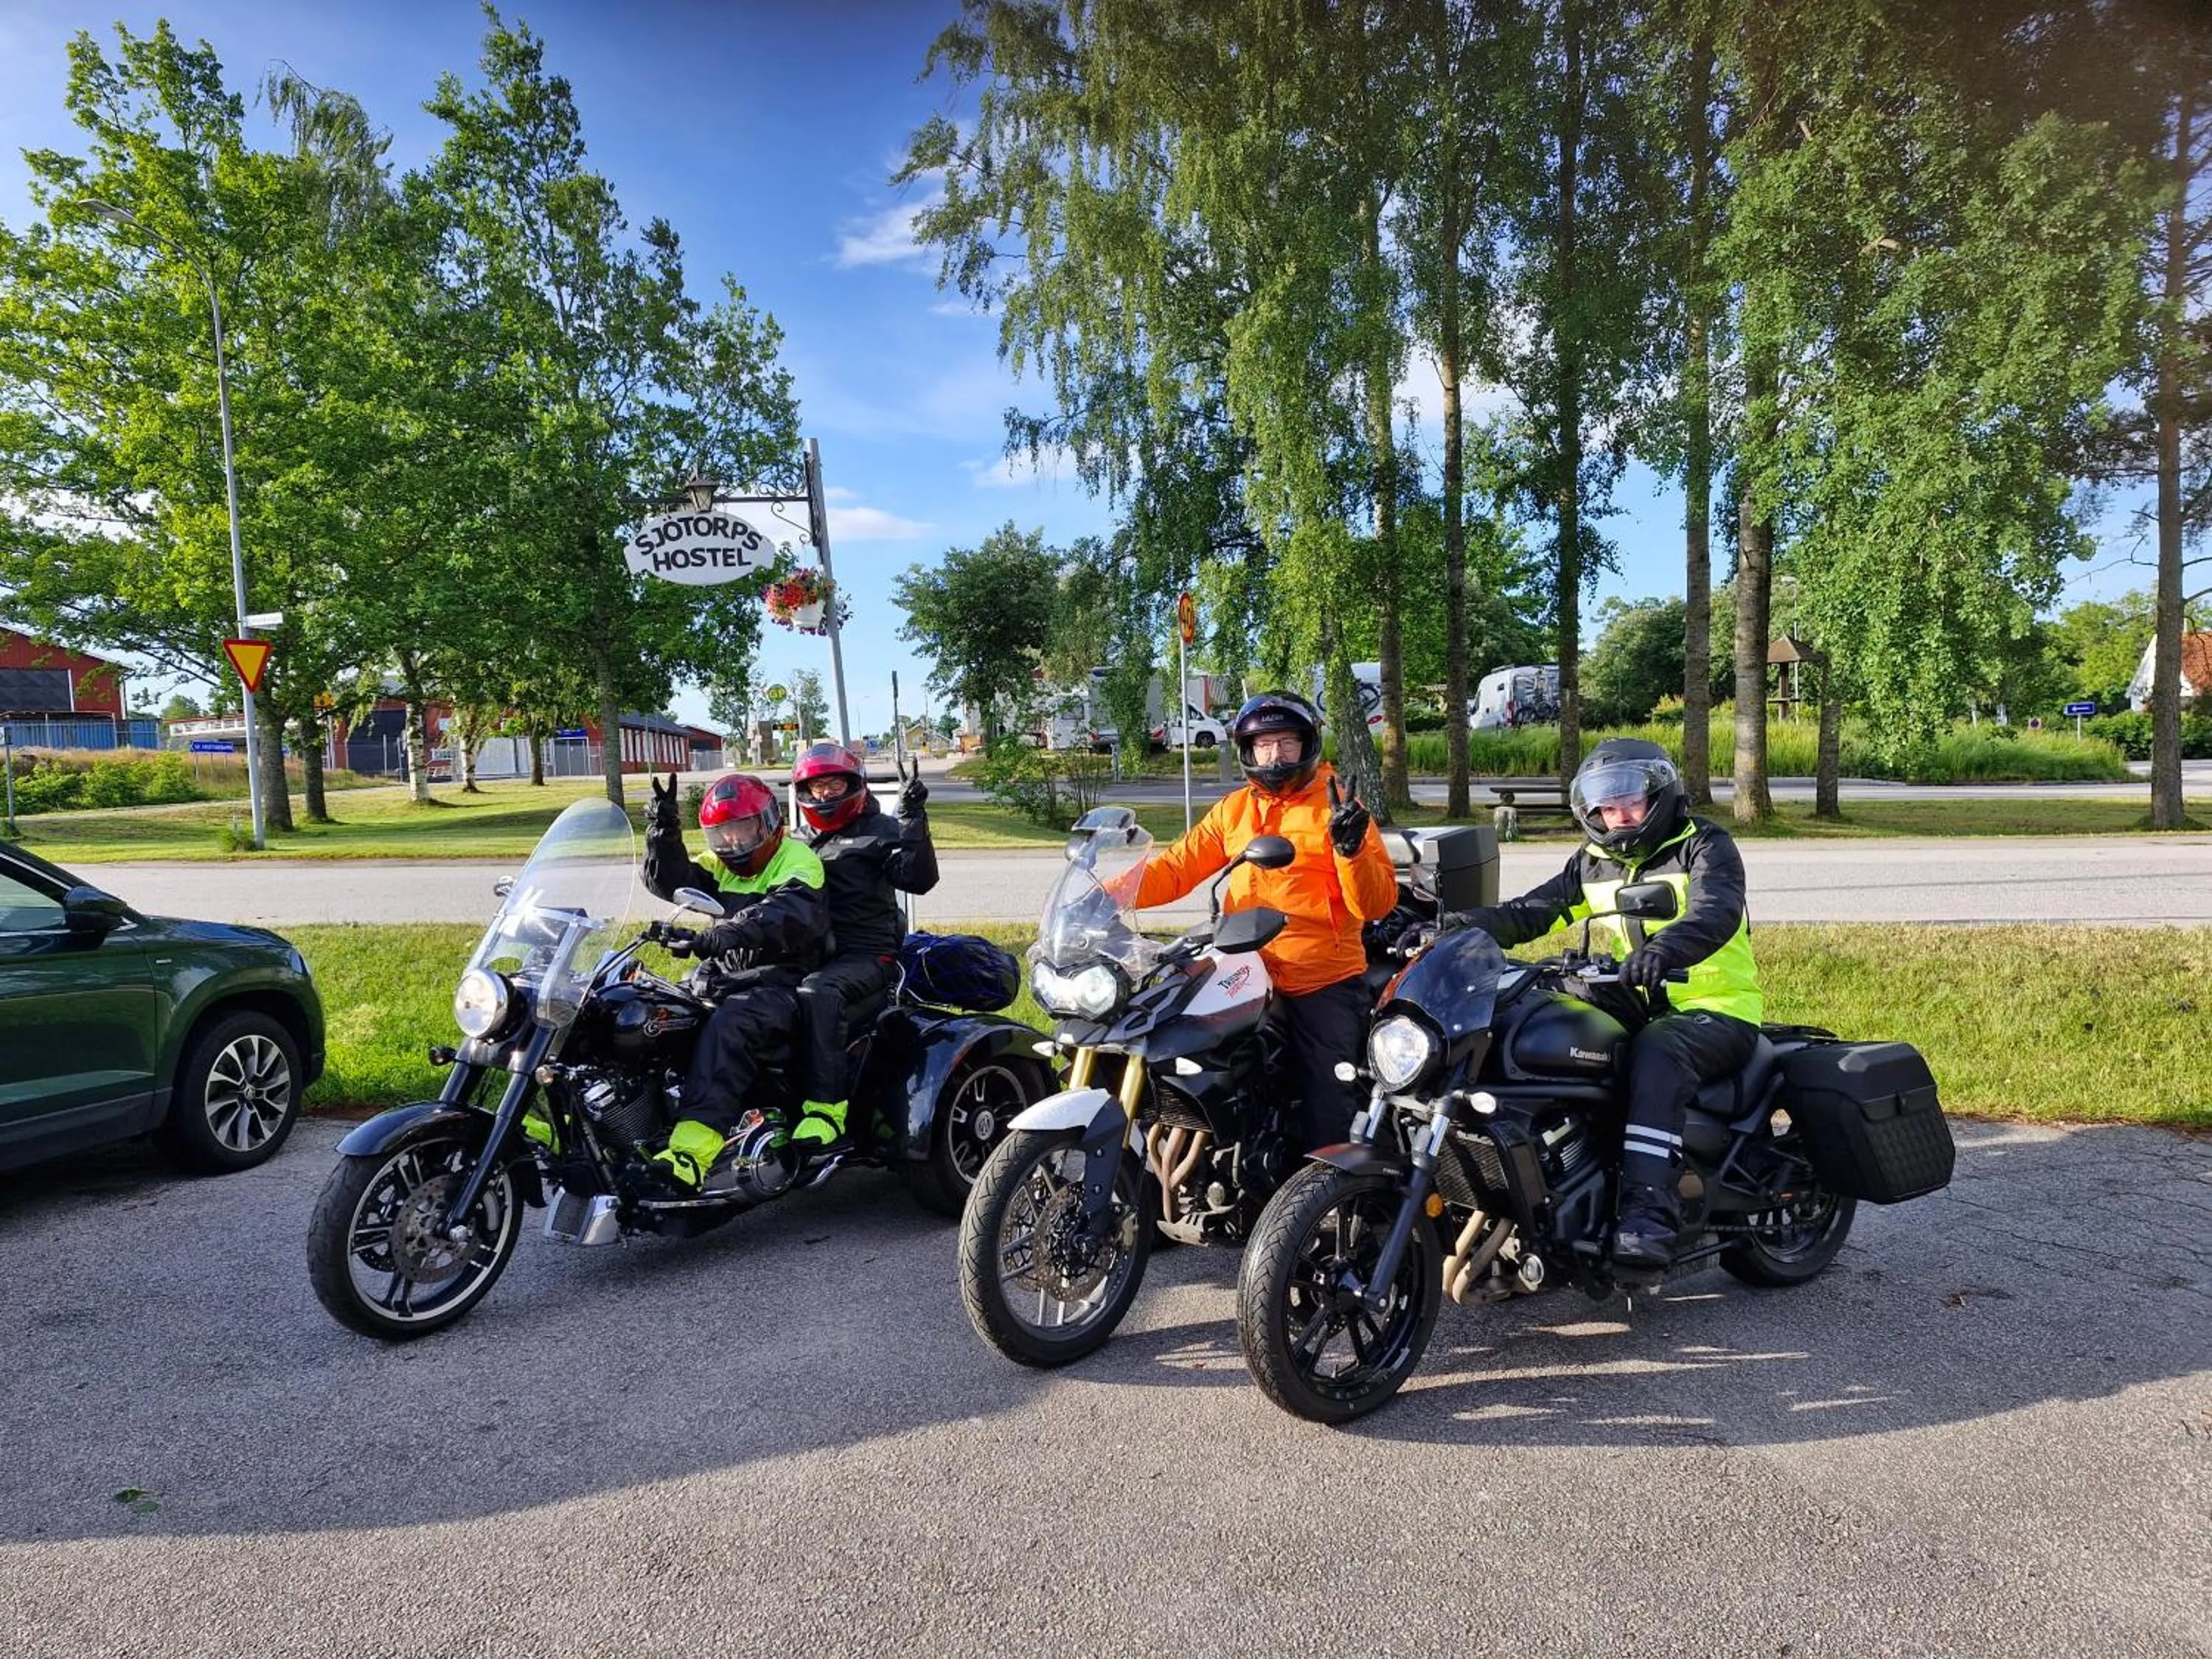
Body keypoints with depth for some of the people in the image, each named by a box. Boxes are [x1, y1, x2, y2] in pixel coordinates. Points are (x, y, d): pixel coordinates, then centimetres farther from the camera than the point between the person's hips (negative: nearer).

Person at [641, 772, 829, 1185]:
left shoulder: (797, 859, -6)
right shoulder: (722, 866, 21)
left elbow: (791, 912, -27)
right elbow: (670, 881, 9)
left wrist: (729, 931, -41)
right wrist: (664, 829, -6)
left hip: (784, 982, -9)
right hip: (729, 978, 9)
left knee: (726, 1026, -36)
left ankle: (692, 1151, -46)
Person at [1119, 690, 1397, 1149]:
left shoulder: (1337, 808, 1)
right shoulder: (1233, 810, 13)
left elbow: (1376, 905, -6)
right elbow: (1178, 866, 6)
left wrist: (1351, 849, -24)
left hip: (1325, 986, -4)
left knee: (1329, 1120, -4)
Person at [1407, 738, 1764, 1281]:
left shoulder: (1705, 846, -5)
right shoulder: (1595, 862, 13)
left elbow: (1715, 913, -26)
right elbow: (1531, 911, 3)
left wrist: (1664, 949, -49)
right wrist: (1455, 926, -14)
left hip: (1717, 1011, -6)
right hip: (1638, 1007, 7)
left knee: (1656, 1053, -38)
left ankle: (1648, 1214, -46)